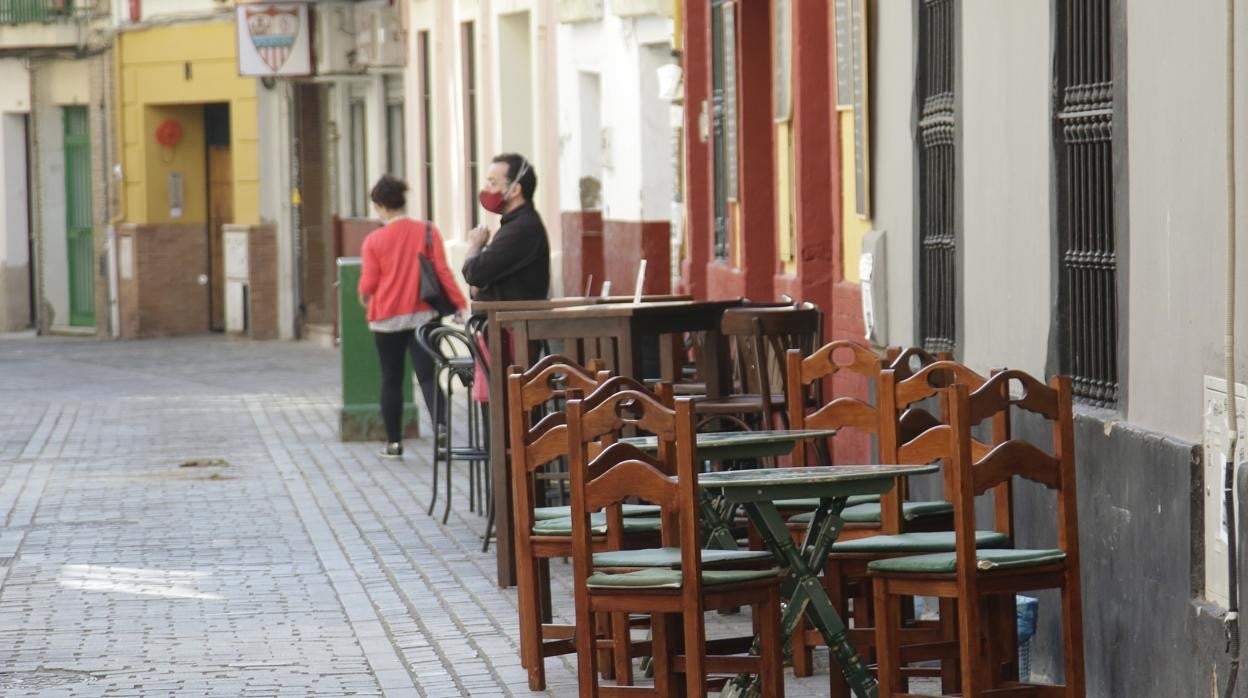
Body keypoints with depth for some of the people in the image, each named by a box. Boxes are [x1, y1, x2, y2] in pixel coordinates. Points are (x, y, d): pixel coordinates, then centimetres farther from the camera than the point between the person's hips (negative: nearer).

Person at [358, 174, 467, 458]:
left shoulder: (374, 240, -7)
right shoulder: (428, 232, -3)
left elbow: (368, 283, -3)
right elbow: (442, 272, -6)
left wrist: (364, 297, 18)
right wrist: (459, 303, -2)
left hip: (387, 319, -1)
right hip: (423, 315, 1)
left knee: (391, 380, 10)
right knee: (427, 375, -2)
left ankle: (394, 442, 13)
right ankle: (440, 424, -28)